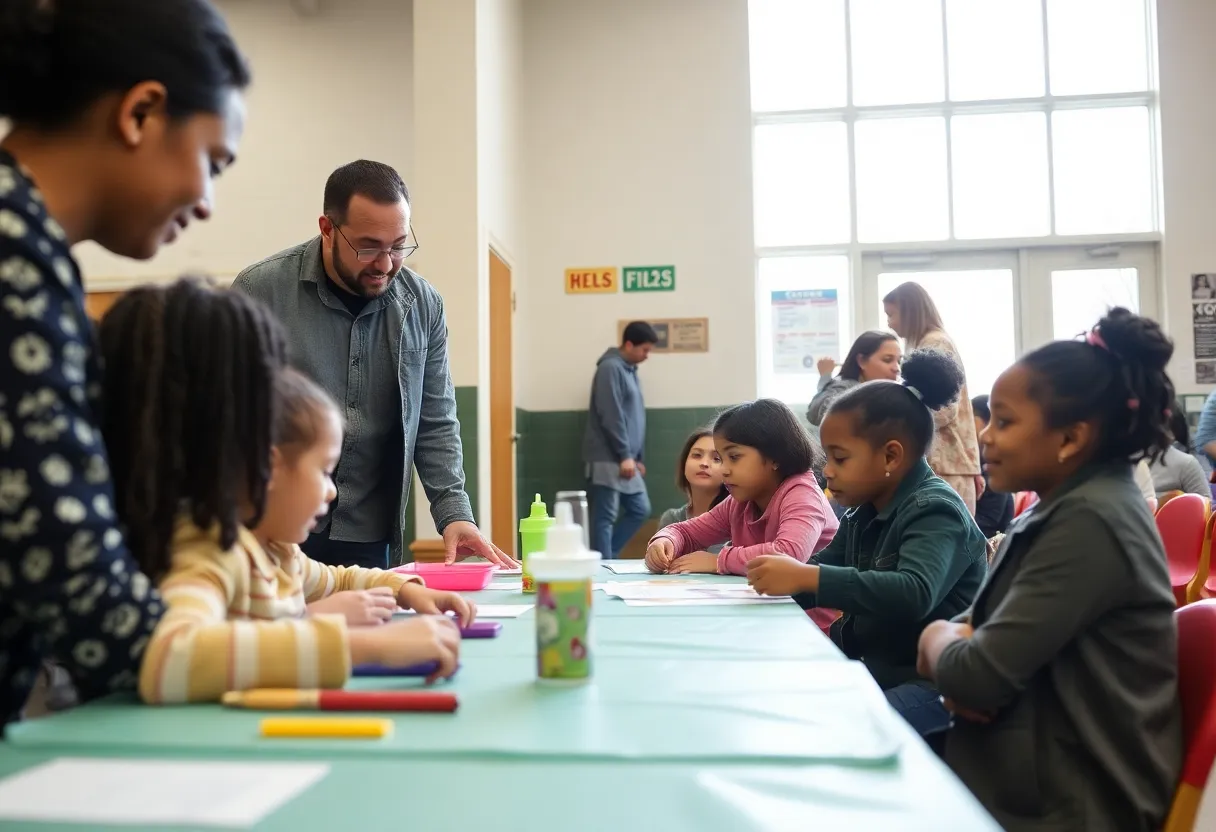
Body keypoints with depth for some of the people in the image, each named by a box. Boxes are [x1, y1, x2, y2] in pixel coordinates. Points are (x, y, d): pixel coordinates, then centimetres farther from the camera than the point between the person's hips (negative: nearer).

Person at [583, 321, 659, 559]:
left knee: (640, 509, 11)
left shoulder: (629, 370, 18)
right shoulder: (611, 368, -11)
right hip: (609, 459, -10)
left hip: (626, 459, 10)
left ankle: (607, 558, 17)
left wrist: (637, 458, 18)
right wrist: (625, 455, -17)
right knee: (606, 517, -5)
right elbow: (610, 416, -18)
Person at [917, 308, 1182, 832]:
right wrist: (955, 644, -12)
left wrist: (937, 637, -3)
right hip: (1020, 774, 7)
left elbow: (978, 676, -24)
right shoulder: (1054, 513, 9)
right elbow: (979, 637, 10)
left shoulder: (1088, 521, -20)